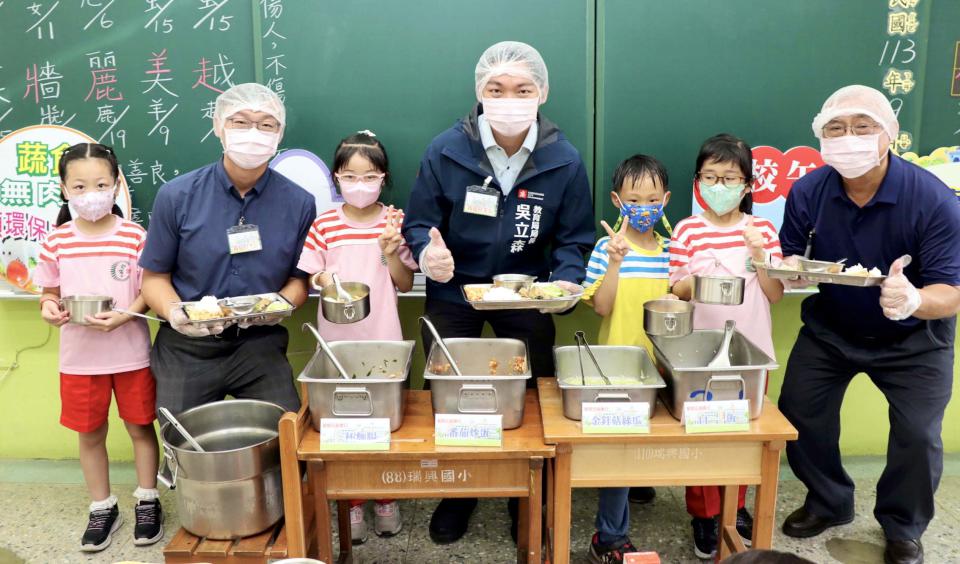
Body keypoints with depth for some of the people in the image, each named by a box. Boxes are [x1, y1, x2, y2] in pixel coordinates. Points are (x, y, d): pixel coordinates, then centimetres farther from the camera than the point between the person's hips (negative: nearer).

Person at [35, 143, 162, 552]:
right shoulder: (56, 242, -1)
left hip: (131, 354, -2)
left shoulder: (135, 237, -9)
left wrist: (123, 316, -22)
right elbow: (50, 292, 8)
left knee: (140, 426, 10)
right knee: (90, 434, 14)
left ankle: (147, 501, 29)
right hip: (79, 357, 3)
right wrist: (48, 308, -14)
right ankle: (102, 508, 31)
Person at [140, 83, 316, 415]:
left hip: (260, 343, 0)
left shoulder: (299, 203, -3)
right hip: (186, 347, 0)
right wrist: (174, 312, -17)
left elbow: (299, 280, 6)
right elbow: (155, 276, 3)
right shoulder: (176, 196, -4)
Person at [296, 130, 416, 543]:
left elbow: (406, 284, -1)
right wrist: (322, 279, -19)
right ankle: (352, 502, 25)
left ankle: (385, 498, 29)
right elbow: (310, 279, 3)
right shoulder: (324, 226, -3)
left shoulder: (395, 223, -2)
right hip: (337, 340, 0)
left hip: (384, 339, 0)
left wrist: (391, 253, -18)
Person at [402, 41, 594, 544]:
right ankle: (456, 494, 38)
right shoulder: (444, 151, -15)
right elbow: (418, 224, -7)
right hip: (452, 293, 0)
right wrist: (427, 252, -29)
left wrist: (566, 279, -24)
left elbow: (574, 239, -5)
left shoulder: (564, 161, -12)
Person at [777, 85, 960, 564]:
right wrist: (787, 268, -30)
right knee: (796, 412, 0)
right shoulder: (808, 191, -17)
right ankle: (829, 502, 29)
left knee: (919, 435, -8)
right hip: (829, 329, 3)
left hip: (912, 341, -2)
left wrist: (914, 300, -49)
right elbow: (789, 255, -5)